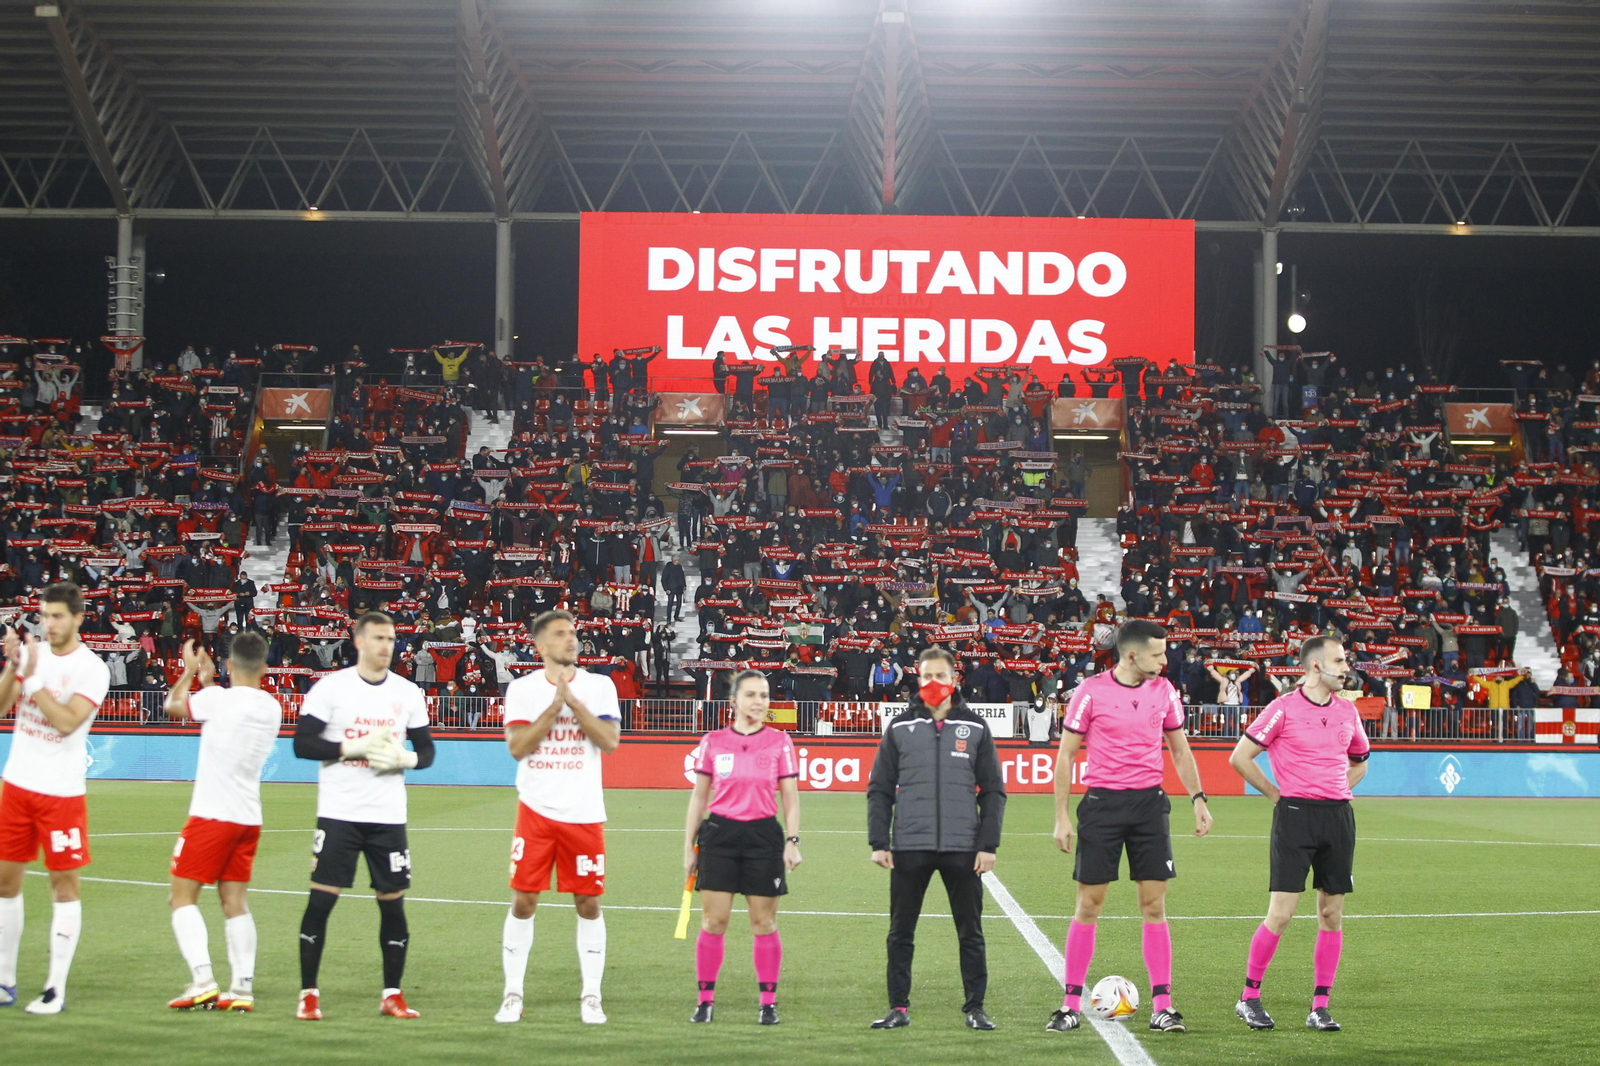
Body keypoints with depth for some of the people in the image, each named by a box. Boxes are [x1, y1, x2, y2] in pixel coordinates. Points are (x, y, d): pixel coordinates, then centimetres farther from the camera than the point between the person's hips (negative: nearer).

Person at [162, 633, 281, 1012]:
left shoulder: (217, 698, -13)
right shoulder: (272, 708, 5)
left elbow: (173, 705, 6)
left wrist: (190, 671, 22)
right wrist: (207, 681, 28)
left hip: (211, 814, -6)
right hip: (249, 819, 6)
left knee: (183, 896, 1)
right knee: (235, 902, 10)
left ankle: (202, 980, -13)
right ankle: (243, 987, 3)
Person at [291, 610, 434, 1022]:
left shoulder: (408, 694, 8)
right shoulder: (330, 687, -3)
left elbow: (426, 752, 13)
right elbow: (302, 743, -7)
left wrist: (402, 759, -9)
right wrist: (353, 748, -17)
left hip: (389, 817, 3)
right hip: (338, 814, -3)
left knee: (393, 903, 5)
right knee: (321, 899, -5)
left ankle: (392, 995, 15)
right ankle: (308, 994, 4)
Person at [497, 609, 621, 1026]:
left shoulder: (599, 686, 3)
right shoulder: (522, 689, 2)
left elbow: (610, 741, -9)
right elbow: (517, 746, -10)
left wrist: (573, 702, -15)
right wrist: (554, 706, -16)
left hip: (584, 812, 1)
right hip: (537, 809, 0)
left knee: (588, 903, 3)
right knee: (523, 901, -1)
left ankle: (591, 996, 11)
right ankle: (512, 995, 9)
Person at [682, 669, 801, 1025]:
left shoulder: (780, 742, 4)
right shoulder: (713, 742, 5)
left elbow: (790, 797, 6)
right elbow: (699, 797, 10)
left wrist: (792, 842, -4)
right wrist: (689, 847, 8)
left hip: (763, 836, 0)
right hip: (720, 834, 0)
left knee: (764, 922, 3)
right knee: (713, 921, -1)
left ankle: (768, 1003, 10)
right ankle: (705, 1001, 8)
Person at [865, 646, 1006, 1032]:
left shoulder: (975, 729, 6)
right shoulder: (900, 728, 6)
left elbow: (993, 791, 6)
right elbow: (880, 790, 6)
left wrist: (989, 844, -2)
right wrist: (878, 842, -3)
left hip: (963, 849, 0)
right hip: (909, 848, 0)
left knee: (970, 932, 4)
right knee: (901, 932, 5)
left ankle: (975, 1007, 12)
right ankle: (898, 1008, 13)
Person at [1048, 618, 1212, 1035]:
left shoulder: (1164, 691, 5)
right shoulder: (1090, 692, -6)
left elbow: (1180, 751, 17)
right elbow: (1065, 755, -1)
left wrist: (1198, 799, 9)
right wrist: (1061, 817, -4)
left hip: (1149, 802, 3)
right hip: (1101, 802, -3)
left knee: (1154, 906, 1)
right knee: (1088, 907, 1)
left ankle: (1162, 1005, 4)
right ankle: (1071, 1005, 8)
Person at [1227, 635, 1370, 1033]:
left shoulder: (1347, 710, 12)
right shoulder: (1284, 708, -6)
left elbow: (1359, 762, 29)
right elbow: (1240, 757, -4)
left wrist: (1336, 792, 13)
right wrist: (1278, 795, -2)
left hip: (1338, 816, 5)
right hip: (1295, 816, -5)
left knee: (1332, 914, 4)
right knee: (1280, 913, -9)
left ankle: (1319, 1008, 9)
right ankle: (1249, 997, 5)